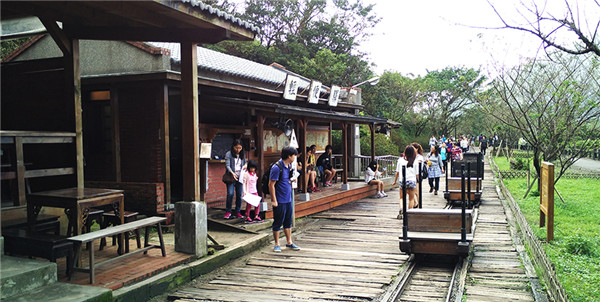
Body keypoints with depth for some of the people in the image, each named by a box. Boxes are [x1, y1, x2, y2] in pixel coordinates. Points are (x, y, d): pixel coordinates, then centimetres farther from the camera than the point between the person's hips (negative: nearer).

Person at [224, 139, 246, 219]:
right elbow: (227, 165, -9)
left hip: (240, 177, 4)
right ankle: (228, 211, 2)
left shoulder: (242, 154, 14)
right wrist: (232, 173, -25)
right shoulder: (228, 154, -1)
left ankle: (237, 212, 13)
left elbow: (245, 162, 26)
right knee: (230, 194, -12)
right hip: (231, 177, -4)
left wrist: (245, 165, 1)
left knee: (239, 195, 3)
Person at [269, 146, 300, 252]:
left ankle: (289, 242, 27)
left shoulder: (289, 166, 7)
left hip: (288, 199, 8)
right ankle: (277, 244, 16)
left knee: (288, 222, 16)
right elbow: (271, 185, -17)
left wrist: (292, 179, 5)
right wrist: (274, 200, -17)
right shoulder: (277, 168, -18)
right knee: (278, 223, 4)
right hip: (280, 201, -8)